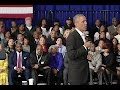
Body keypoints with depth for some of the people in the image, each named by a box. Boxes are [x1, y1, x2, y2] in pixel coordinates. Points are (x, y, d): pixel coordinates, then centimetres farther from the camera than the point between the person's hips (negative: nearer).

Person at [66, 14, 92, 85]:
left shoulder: (83, 35, 13)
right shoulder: (72, 36, -15)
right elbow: (71, 55, -23)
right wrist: (84, 47, -21)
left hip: (85, 71, 8)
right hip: (77, 73, -8)